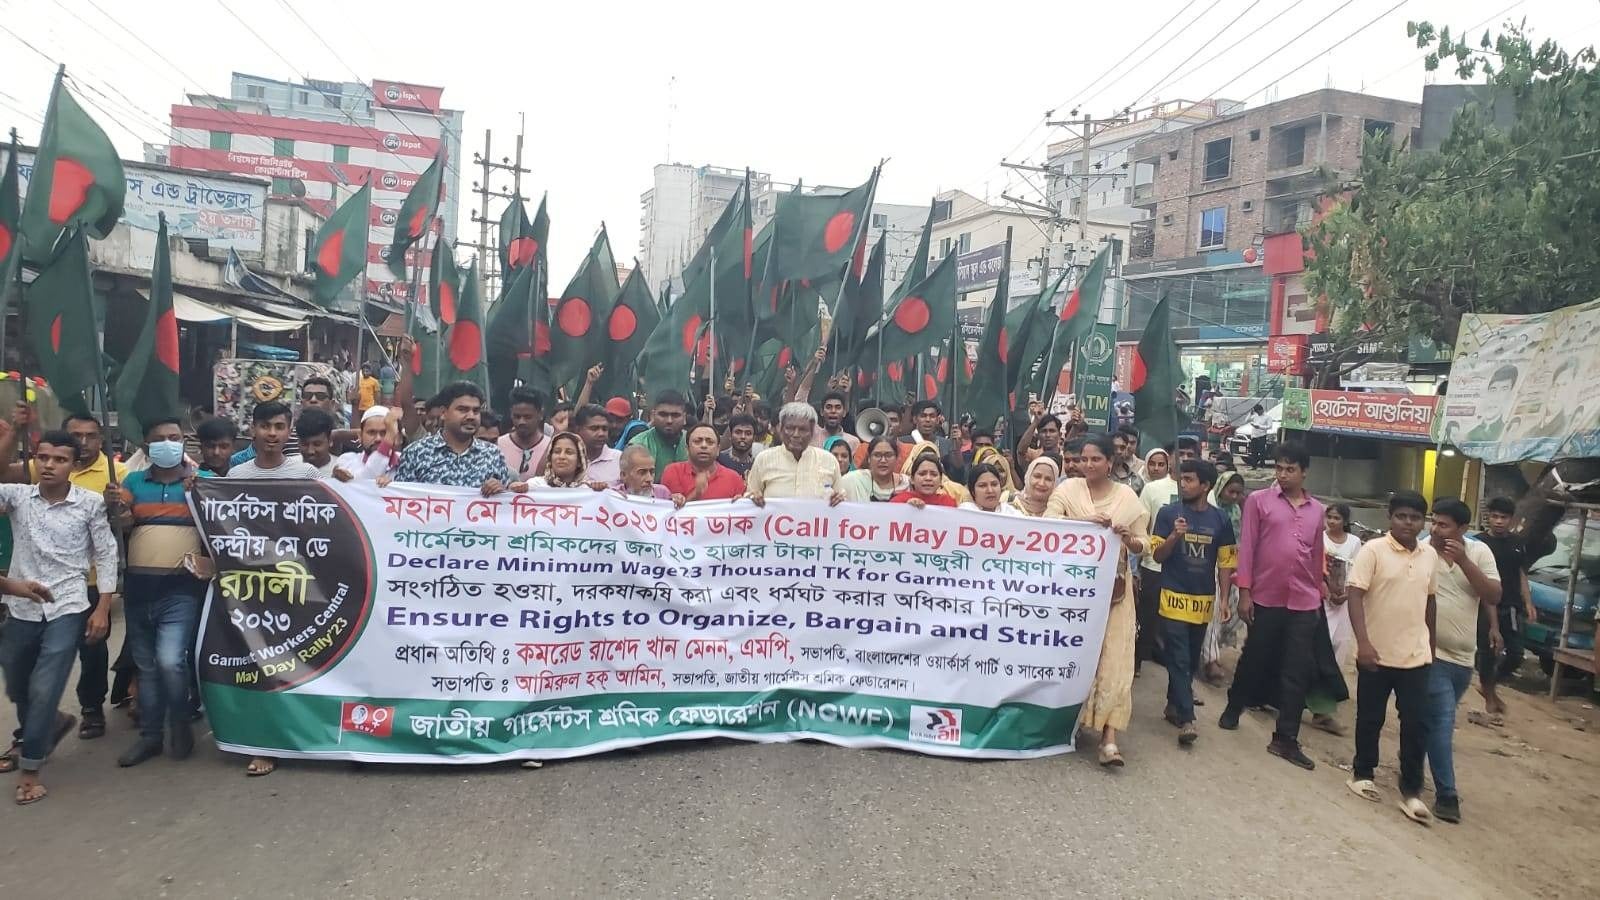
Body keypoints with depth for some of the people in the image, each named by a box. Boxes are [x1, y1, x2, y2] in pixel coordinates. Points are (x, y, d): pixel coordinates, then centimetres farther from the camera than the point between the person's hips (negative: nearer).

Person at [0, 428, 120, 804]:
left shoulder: (91, 502, -5)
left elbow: (106, 555, -1)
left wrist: (103, 608, -5)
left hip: (67, 608, -3)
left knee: (43, 691, -6)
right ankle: (51, 725, 49)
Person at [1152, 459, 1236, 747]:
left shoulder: (1220, 519, 3)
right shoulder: (1168, 513, -4)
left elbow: (1225, 562, 7)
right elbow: (1157, 555, -5)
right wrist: (1175, 535, -22)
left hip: (1204, 599, 3)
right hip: (1174, 597, -3)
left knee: (1191, 660, 13)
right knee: (1179, 659, -7)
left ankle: (1174, 705, 29)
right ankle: (1186, 718, -6)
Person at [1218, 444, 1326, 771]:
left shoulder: (1317, 510, 10)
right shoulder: (1258, 501, -1)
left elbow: (1317, 555, 15)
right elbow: (1247, 547, -5)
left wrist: (1319, 595, 14)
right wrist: (1244, 592, -9)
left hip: (1304, 603, 3)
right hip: (1266, 598, -2)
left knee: (1298, 671, 2)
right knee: (1254, 659, 11)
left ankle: (1286, 738, 8)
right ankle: (1234, 707, 34)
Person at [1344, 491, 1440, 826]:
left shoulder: (1430, 555, 6)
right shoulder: (1373, 550, -11)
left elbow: (1429, 600, 16)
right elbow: (1355, 597, -15)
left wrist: (1432, 644, 17)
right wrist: (1363, 642, -23)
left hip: (1416, 656, 4)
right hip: (1377, 653, -4)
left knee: (1417, 724, 3)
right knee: (1370, 719, 9)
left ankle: (1411, 791, 12)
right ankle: (1362, 773, 26)